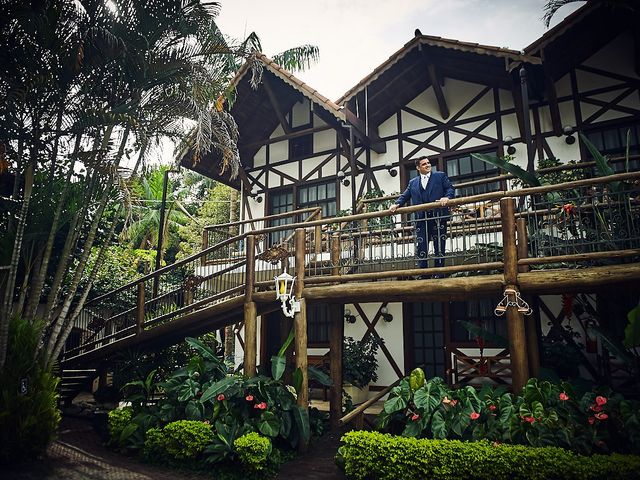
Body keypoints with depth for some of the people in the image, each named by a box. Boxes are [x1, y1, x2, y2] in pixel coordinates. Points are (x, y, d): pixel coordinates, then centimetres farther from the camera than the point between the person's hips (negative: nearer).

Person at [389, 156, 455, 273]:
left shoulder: (440, 176, 11)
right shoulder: (413, 183, 18)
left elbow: (450, 188, 2)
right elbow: (404, 196, 13)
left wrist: (447, 197, -19)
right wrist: (396, 204, -6)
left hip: (438, 217, -2)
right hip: (421, 219, 2)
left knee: (439, 247, 2)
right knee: (421, 248, -1)